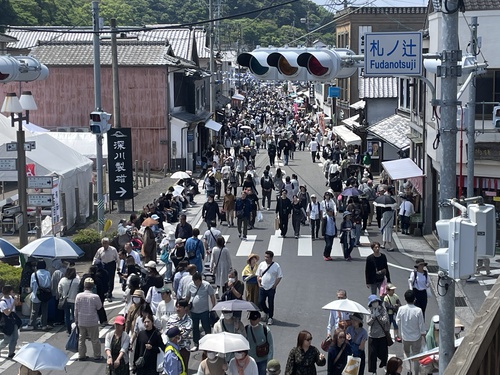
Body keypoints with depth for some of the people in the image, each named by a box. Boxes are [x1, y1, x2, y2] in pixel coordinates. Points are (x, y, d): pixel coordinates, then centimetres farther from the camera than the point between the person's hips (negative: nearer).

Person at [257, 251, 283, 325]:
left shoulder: (276, 266, -7)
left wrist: (274, 286, -8)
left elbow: (279, 277, -3)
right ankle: (267, 312, 32)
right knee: (260, 302, 5)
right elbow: (258, 275, 11)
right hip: (262, 288, 3)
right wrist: (259, 284, 2)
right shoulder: (261, 264, 2)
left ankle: (270, 318, 17)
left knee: (271, 304, 3)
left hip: (271, 288, -3)